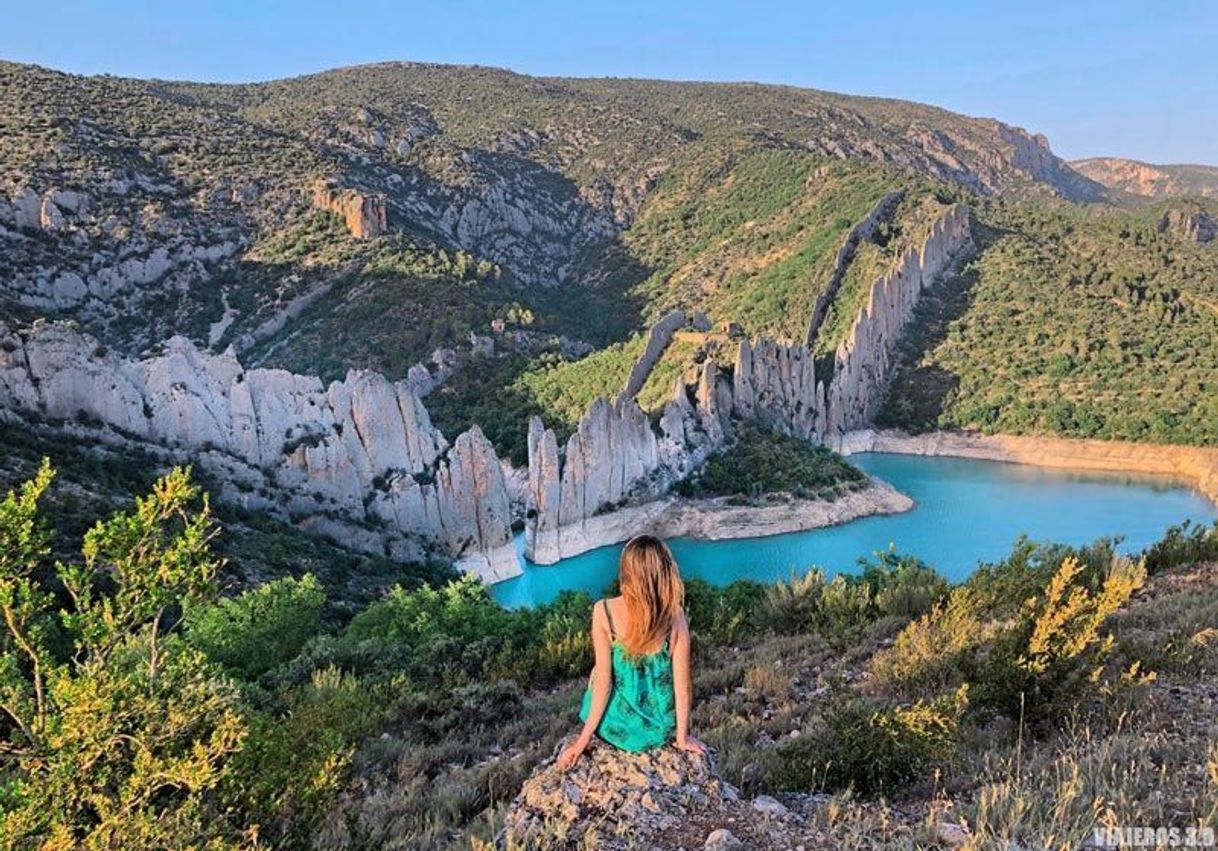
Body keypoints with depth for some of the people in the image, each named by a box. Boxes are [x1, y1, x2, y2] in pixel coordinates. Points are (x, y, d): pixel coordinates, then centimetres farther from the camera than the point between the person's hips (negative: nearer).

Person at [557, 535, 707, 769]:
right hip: (661, 729, 1)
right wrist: (682, 737, 4)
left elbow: (603, 681, -16)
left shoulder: (604, 611, -21)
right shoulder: (675, 616, -17)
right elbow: (683, 684, -11)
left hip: (617, 727, -1)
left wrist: (584, 738, -4)